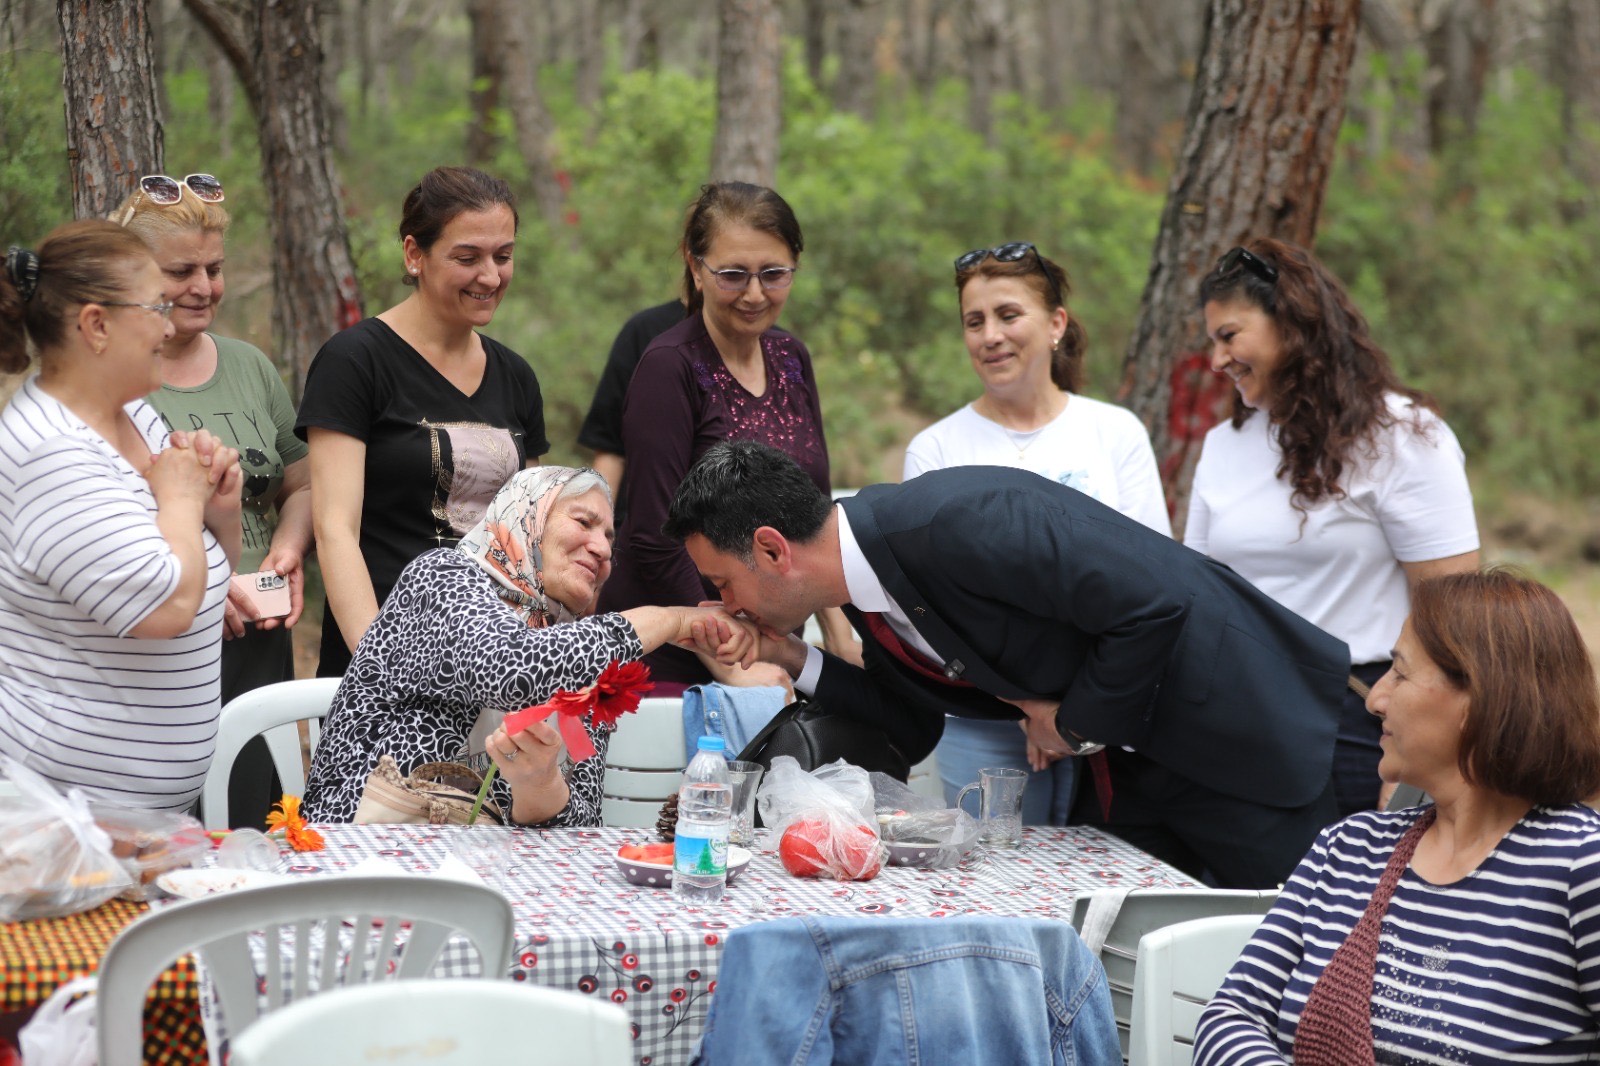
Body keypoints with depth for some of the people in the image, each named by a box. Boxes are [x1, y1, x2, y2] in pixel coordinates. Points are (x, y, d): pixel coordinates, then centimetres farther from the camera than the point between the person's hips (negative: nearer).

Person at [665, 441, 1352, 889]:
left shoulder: (953, 522, -30)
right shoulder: (868, 598, 0)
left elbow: (1155, 604, -31)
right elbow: (918, 724, 12)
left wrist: (1075, 722, -16)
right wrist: (792, 662, 0)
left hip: (1237, 732, -9)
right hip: (1126, 757, 9)